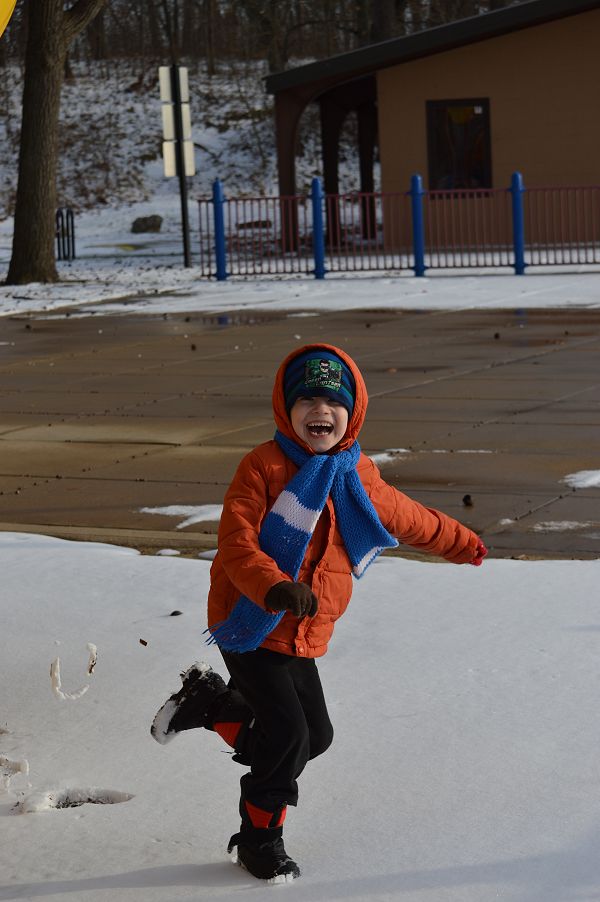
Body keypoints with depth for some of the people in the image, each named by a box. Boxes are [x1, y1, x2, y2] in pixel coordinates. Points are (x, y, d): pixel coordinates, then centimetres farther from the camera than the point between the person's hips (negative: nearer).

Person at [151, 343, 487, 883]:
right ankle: (259, 839, 10)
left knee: (316, 735, 11)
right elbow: (236, 541, -23)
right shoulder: (265, 466, -15)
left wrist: (470, 546, 33)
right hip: (252, 627, -7)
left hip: (305, 637, 7)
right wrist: (275, 587, -40)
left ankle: (208, 703, 29)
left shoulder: (361, 479, 5)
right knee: (288, 733, -13)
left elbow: (412, 521, 23)